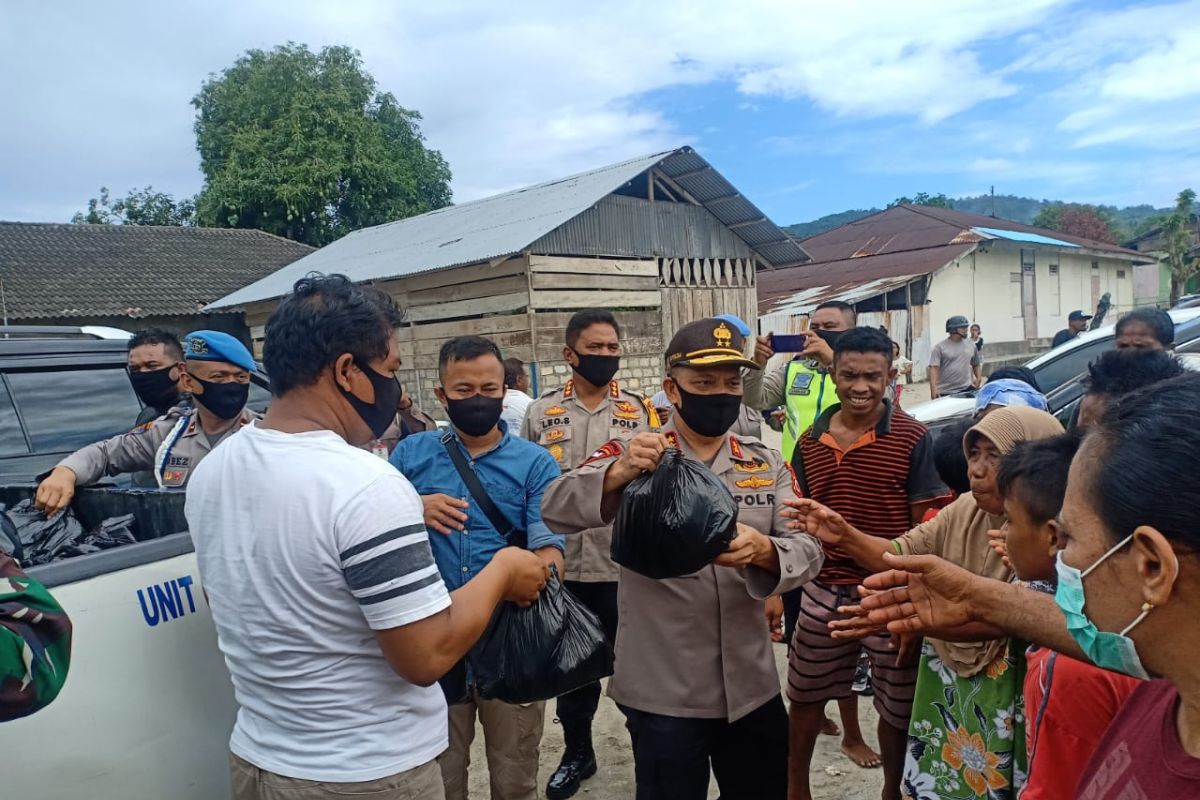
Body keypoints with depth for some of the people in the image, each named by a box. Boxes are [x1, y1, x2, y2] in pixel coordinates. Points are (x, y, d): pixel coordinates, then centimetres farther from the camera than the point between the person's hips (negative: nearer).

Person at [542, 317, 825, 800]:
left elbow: (808, 553, -6)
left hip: (753, 688, 4)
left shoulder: (768, 466, 3)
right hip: (663, 694, -4)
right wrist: (618, 473, -39)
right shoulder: (633, 456, -8)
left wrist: (763, 550, -29)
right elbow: (555, 512, -20)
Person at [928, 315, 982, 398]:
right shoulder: (940, 347, -5)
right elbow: (934, 368, -12)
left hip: (967, 389, 4)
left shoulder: (971, 346, 11)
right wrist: (933, 388, -22)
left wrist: (978, 378, 5)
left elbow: (976, 365, 23)